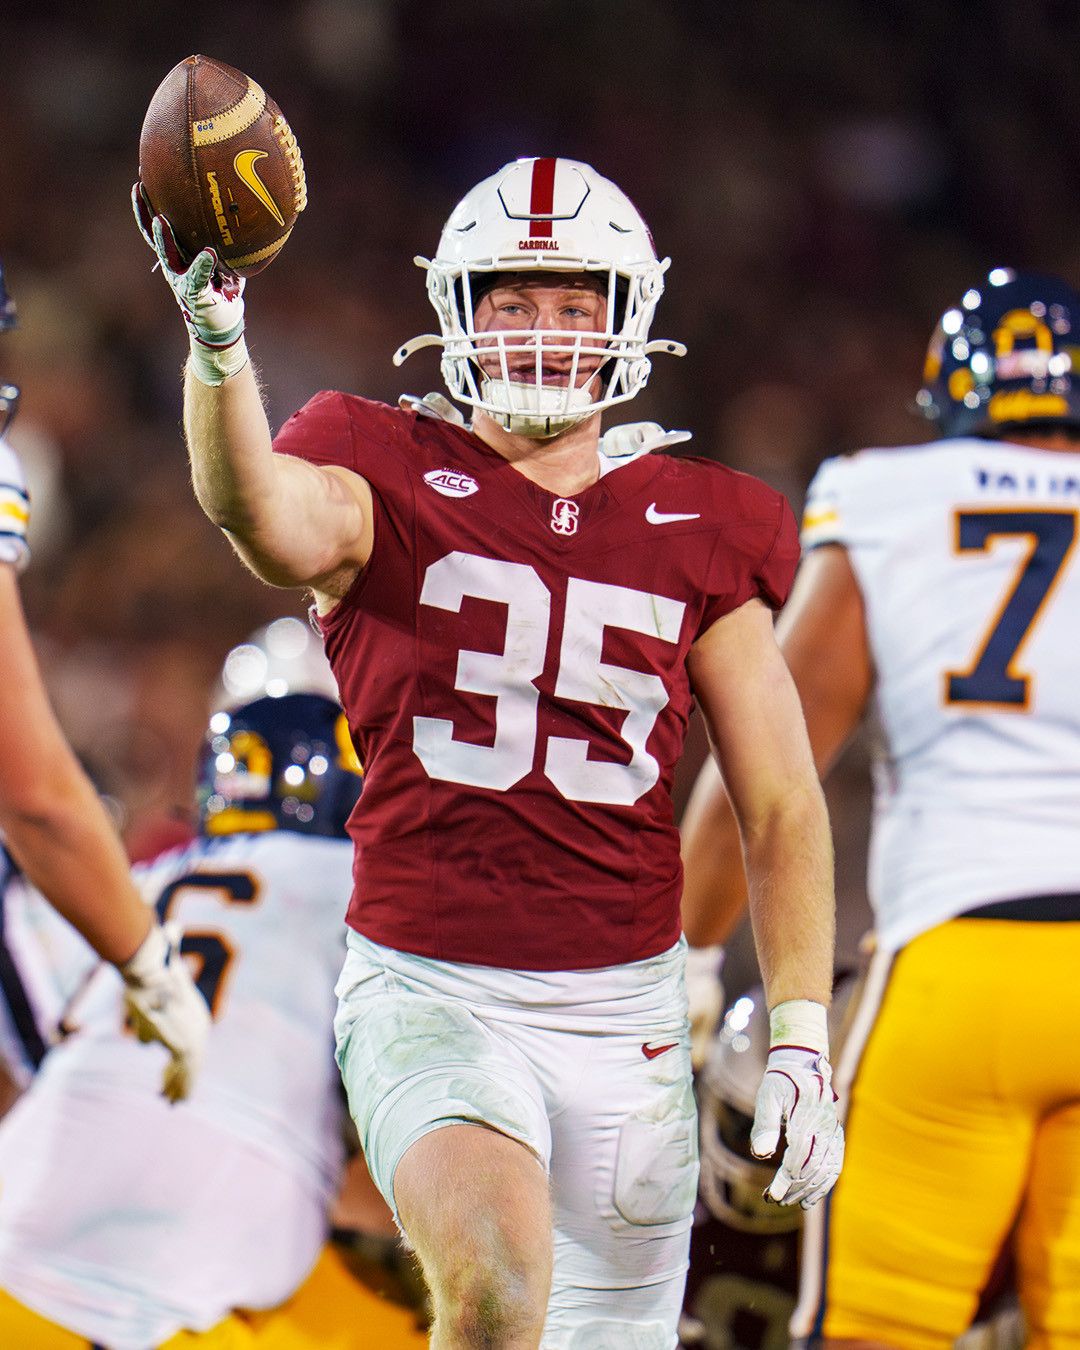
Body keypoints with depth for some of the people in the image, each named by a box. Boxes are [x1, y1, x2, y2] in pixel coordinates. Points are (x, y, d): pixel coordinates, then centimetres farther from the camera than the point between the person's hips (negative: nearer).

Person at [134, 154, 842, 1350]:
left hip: (625, 1013, 4)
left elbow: (783, 808, 8)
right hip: (433, 995, -4)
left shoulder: (699, 538, 7)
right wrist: (214, 333, -44)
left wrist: (800, 1040, 0)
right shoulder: (390, 487, 0)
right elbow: (264, 514, -26)